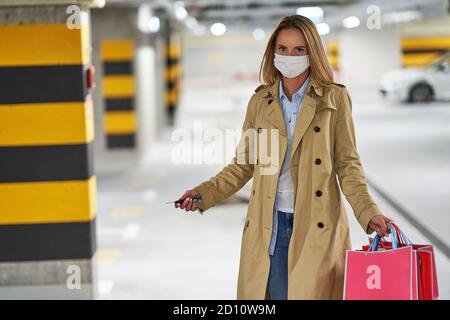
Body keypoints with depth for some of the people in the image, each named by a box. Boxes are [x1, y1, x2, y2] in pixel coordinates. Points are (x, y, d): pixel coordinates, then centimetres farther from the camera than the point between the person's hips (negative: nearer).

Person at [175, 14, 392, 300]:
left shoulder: (335, 99, 2)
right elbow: (244, 165, 13)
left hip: (316, 228, -2)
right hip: (268, 227, 2)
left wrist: (369, 213, -10)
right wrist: (205, 194, 0)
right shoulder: (260, 102, 9)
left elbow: (348, 164, 2)